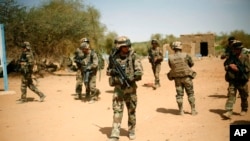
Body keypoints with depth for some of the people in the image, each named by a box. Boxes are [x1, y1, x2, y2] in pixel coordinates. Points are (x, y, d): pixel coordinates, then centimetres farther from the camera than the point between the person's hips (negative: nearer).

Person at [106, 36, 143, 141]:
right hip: (118, 87, 1)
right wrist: (112, 71, -9)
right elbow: (108, 71, 14)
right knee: (117, 110, -4)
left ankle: (131, 131, 29)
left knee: (131, 110, 10)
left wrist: (130, 78, -27)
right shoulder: (114, 57, 3)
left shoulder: (133, 56, -4)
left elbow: (139, 72, -12)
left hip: (130, 87, -1)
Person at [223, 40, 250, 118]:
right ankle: (229, 112, -11)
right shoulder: (231, 57, 3)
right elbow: (225, 66, 10)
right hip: (232, 80, 2)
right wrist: (230, 66, -11)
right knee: (231, 95, -7)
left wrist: (238, 69, -21)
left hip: (242, 81, -2)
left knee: (244, 97, 14)